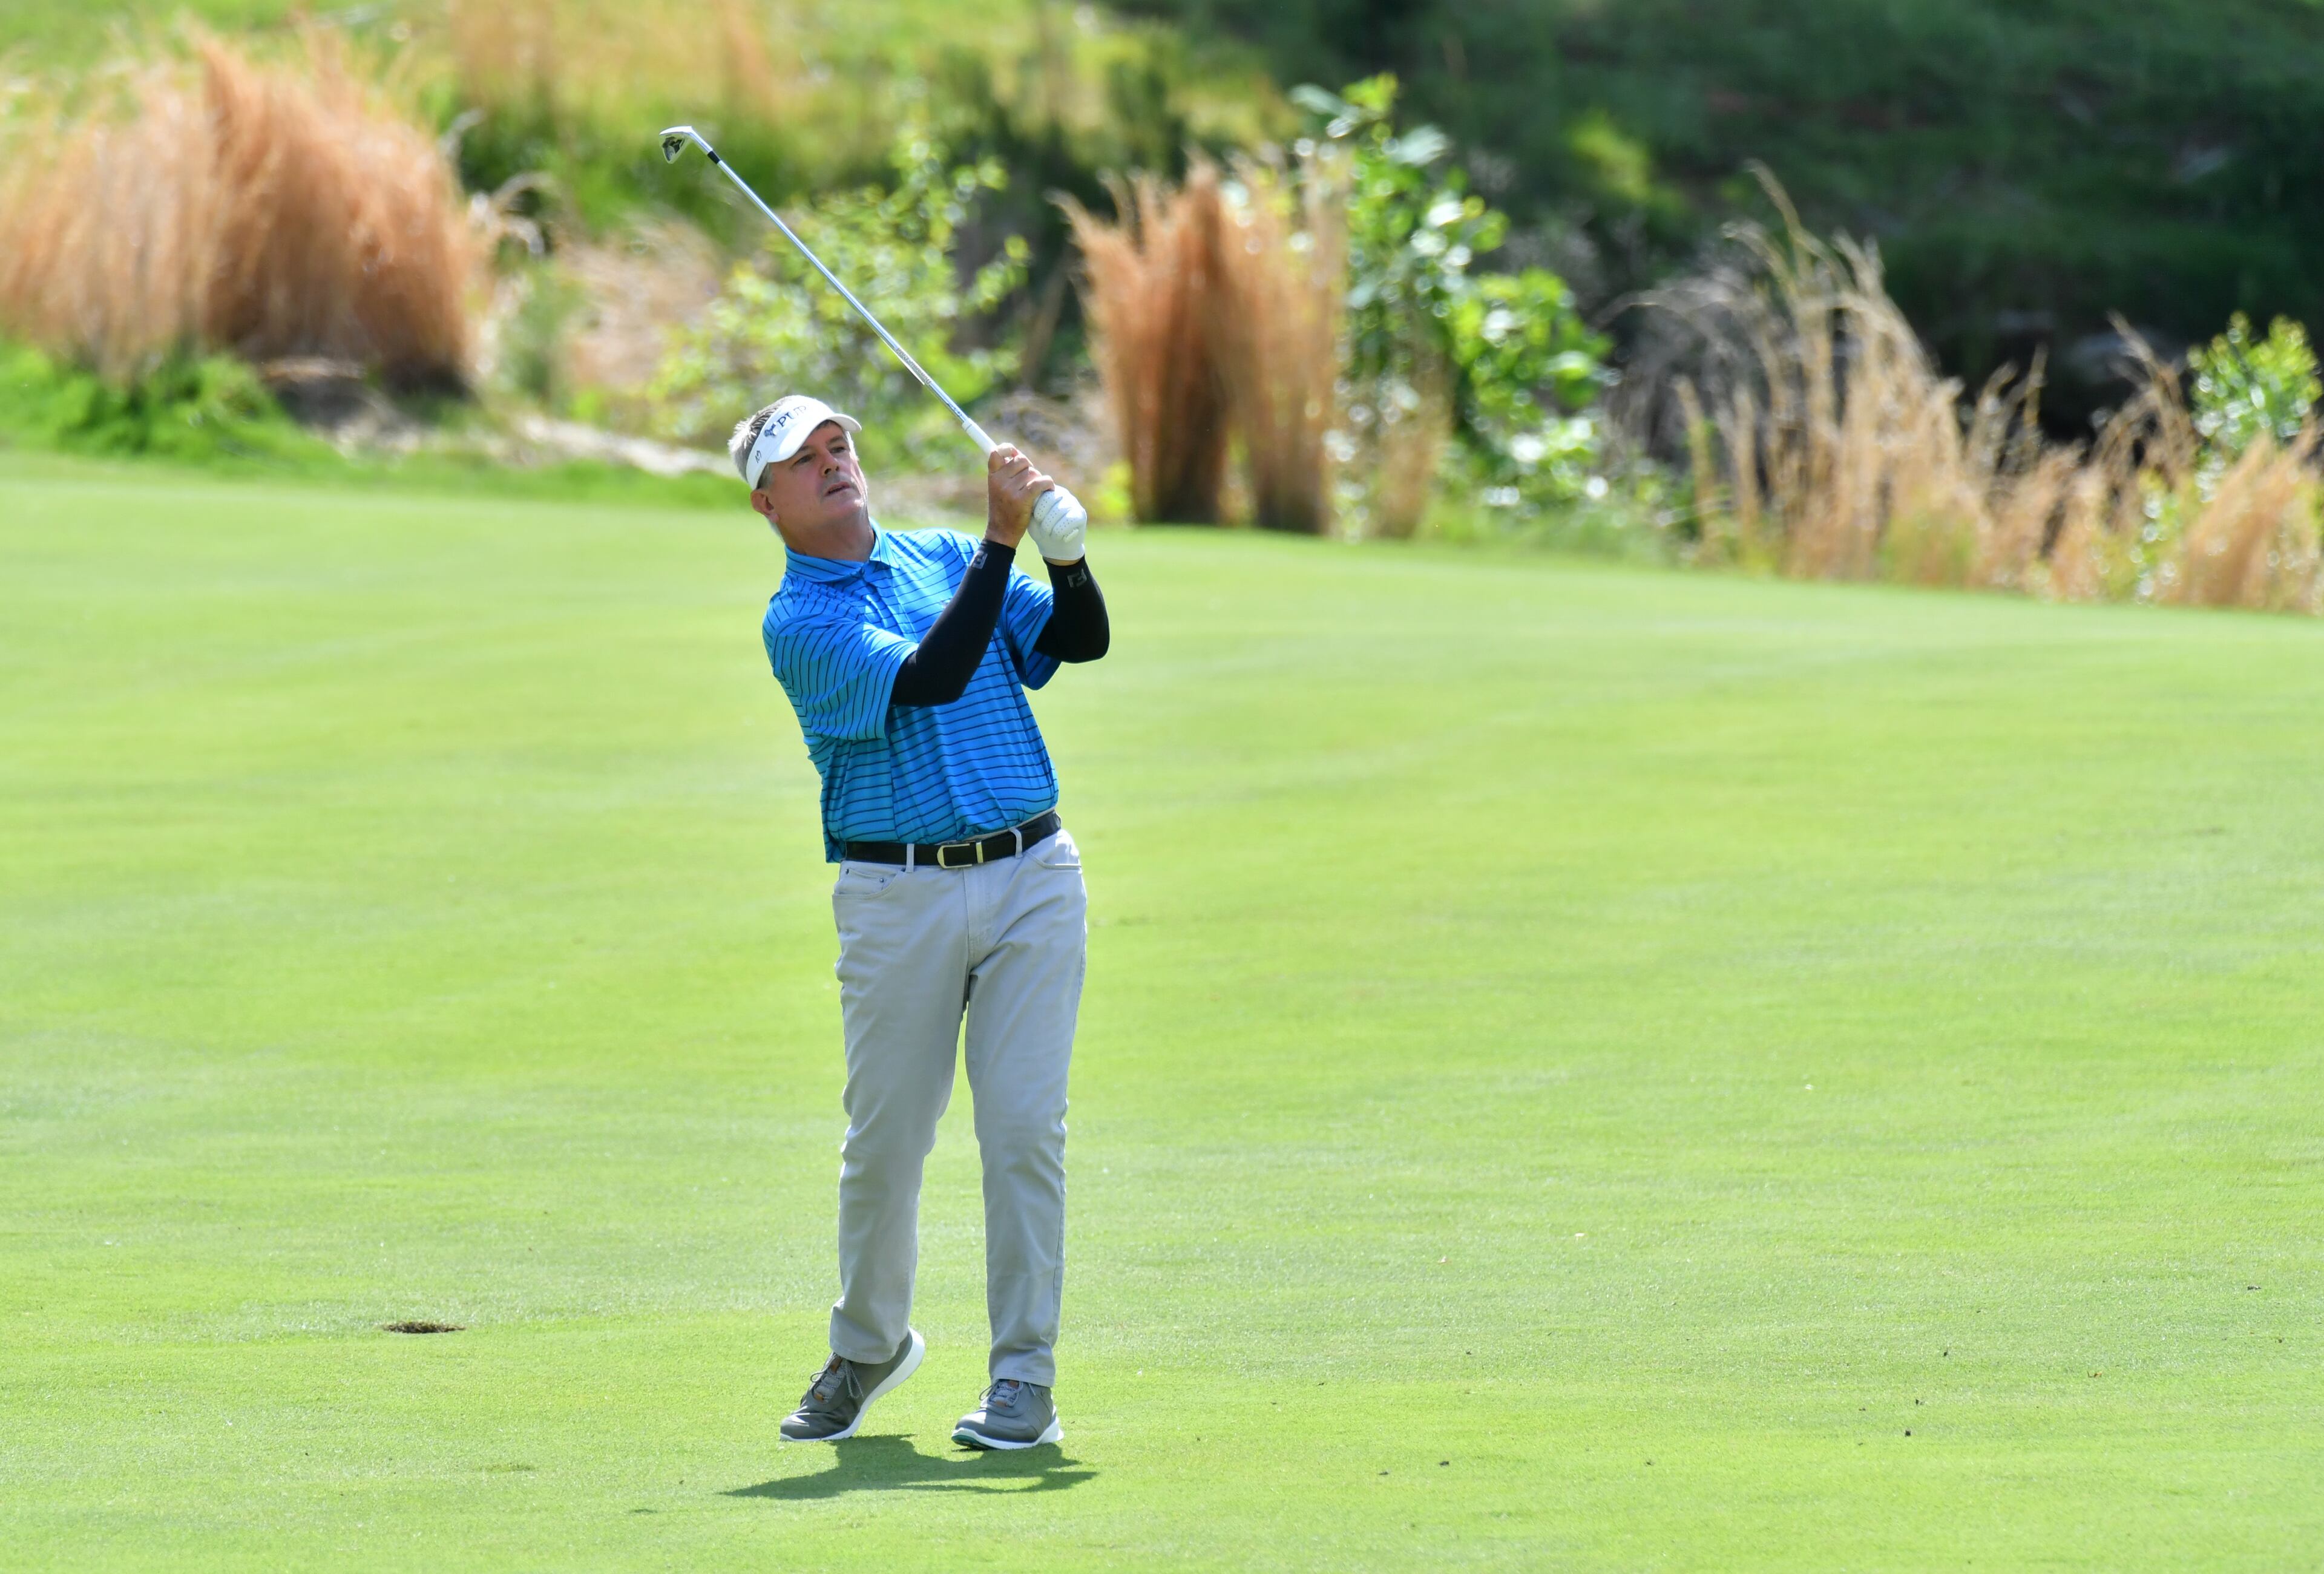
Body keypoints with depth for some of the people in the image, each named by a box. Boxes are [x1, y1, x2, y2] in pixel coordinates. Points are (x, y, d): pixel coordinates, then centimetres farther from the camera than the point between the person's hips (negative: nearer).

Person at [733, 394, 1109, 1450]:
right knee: (884, 1140, 3)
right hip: (897, 894, -3)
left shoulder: (944, 558, 13)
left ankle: (1025, 1378, -4)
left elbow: (1083, 640, 5)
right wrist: (1004, 541, -22)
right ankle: (869, 1346, 26)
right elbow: (928, 680, -19)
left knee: (1024, 1128, -6)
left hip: (1032, 877, 3)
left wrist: (1066, 549, -13)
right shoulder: (798, 623, -3)